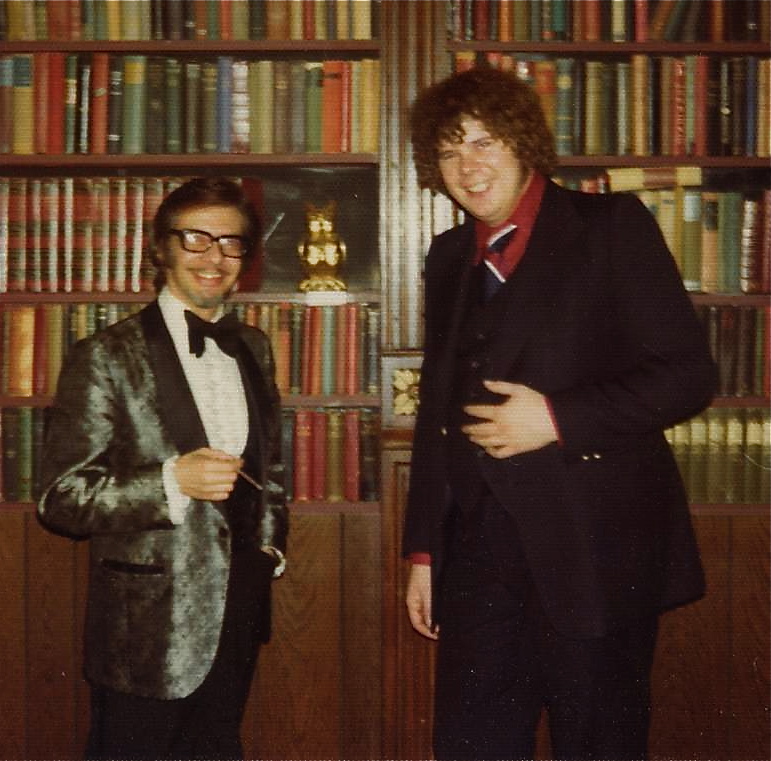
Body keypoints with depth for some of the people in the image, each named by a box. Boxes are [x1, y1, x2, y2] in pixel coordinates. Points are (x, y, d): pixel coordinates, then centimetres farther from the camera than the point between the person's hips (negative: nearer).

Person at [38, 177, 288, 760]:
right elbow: (61, 499, -14)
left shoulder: (253, 348, 9)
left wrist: (271, 543, 10)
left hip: (237, 617, 6)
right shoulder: (107, 357, -12)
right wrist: (171, 482, -25)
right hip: (149, 629, -5)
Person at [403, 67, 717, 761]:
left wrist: (557, 419, -17)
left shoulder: (612, 227, -2)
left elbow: (689, 372, -8)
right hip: (478, 556, 5)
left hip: (595, 553, -5)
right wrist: (423, 549, 13)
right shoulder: (449, 258, 15)